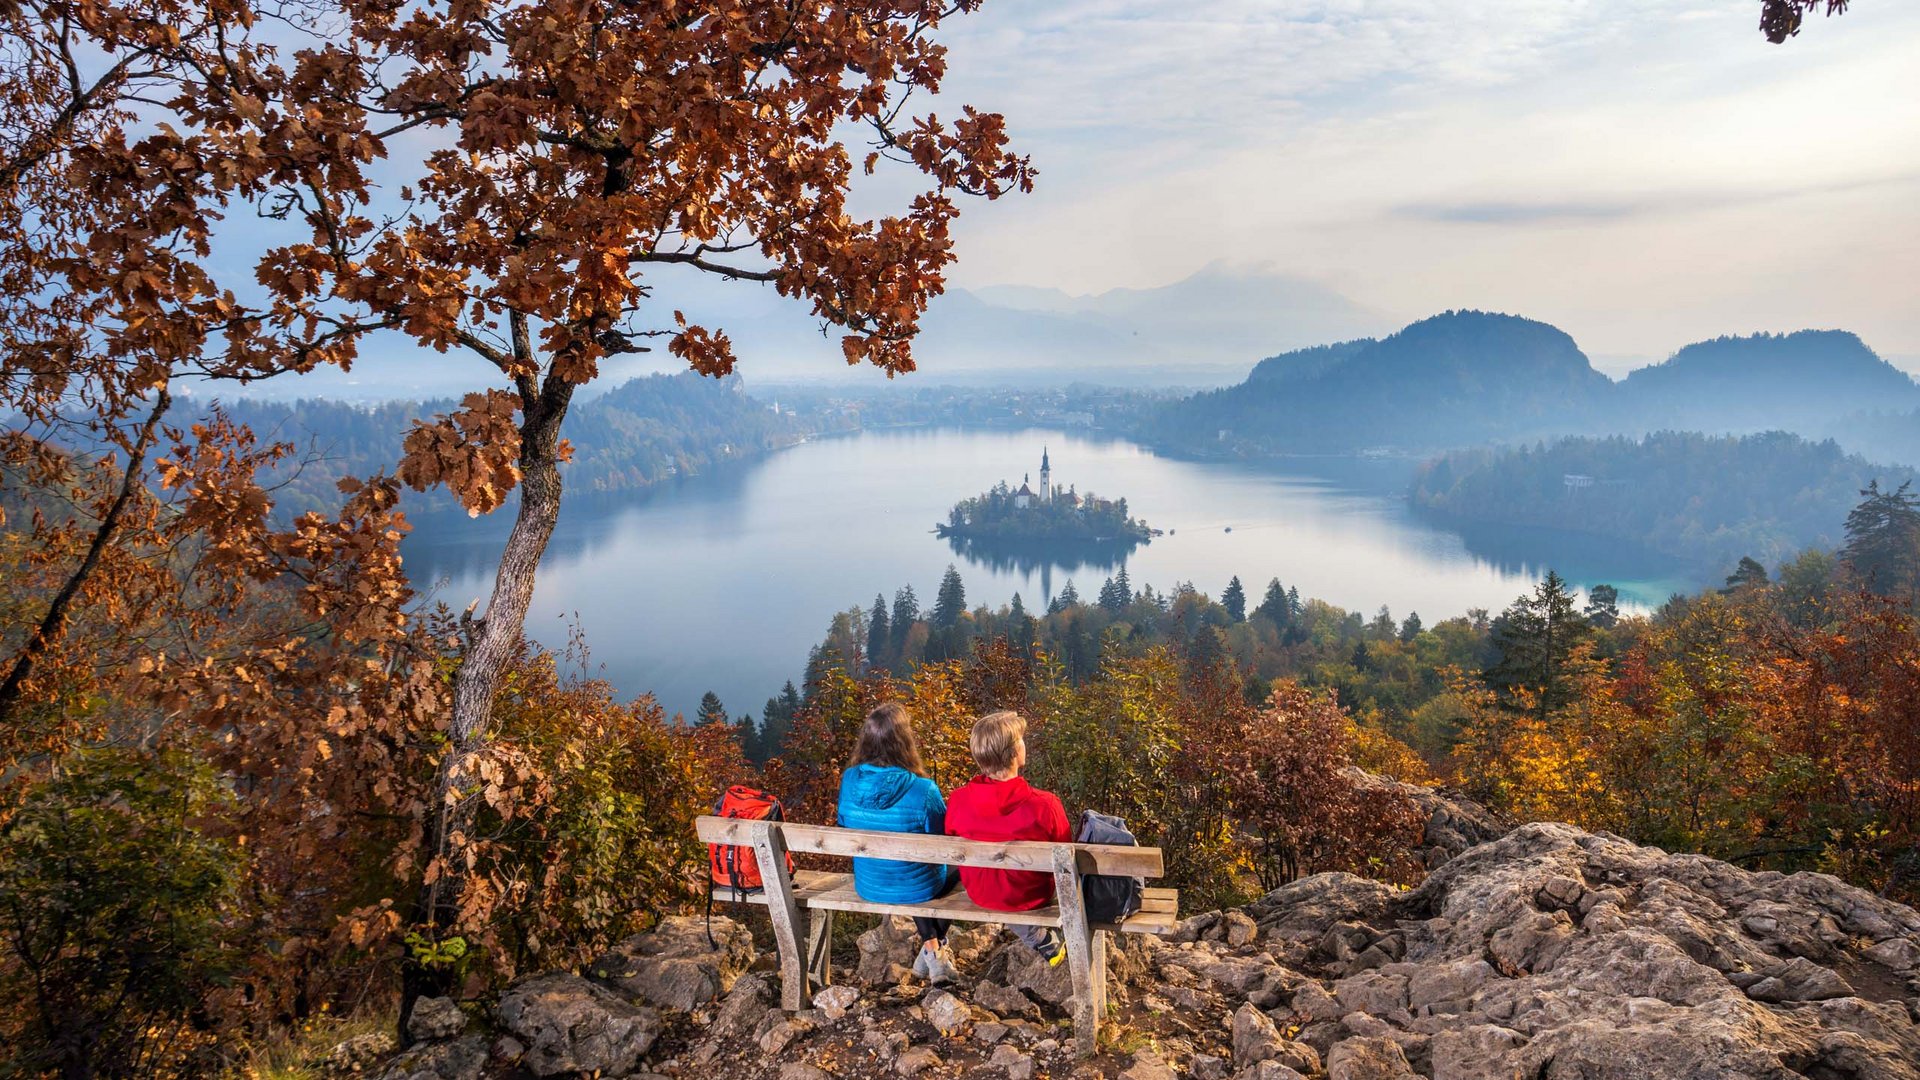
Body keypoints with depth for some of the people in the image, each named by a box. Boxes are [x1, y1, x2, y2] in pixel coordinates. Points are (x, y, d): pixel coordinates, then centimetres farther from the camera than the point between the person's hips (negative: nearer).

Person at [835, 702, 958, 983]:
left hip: (868, 887, 4)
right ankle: (937, 945, 33)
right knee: (955, 866, 29)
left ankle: (930, 945, 36)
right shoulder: (923, 790, -27)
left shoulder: (849, 780, -15)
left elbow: (845, 828, 3)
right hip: (916, 889, -4)